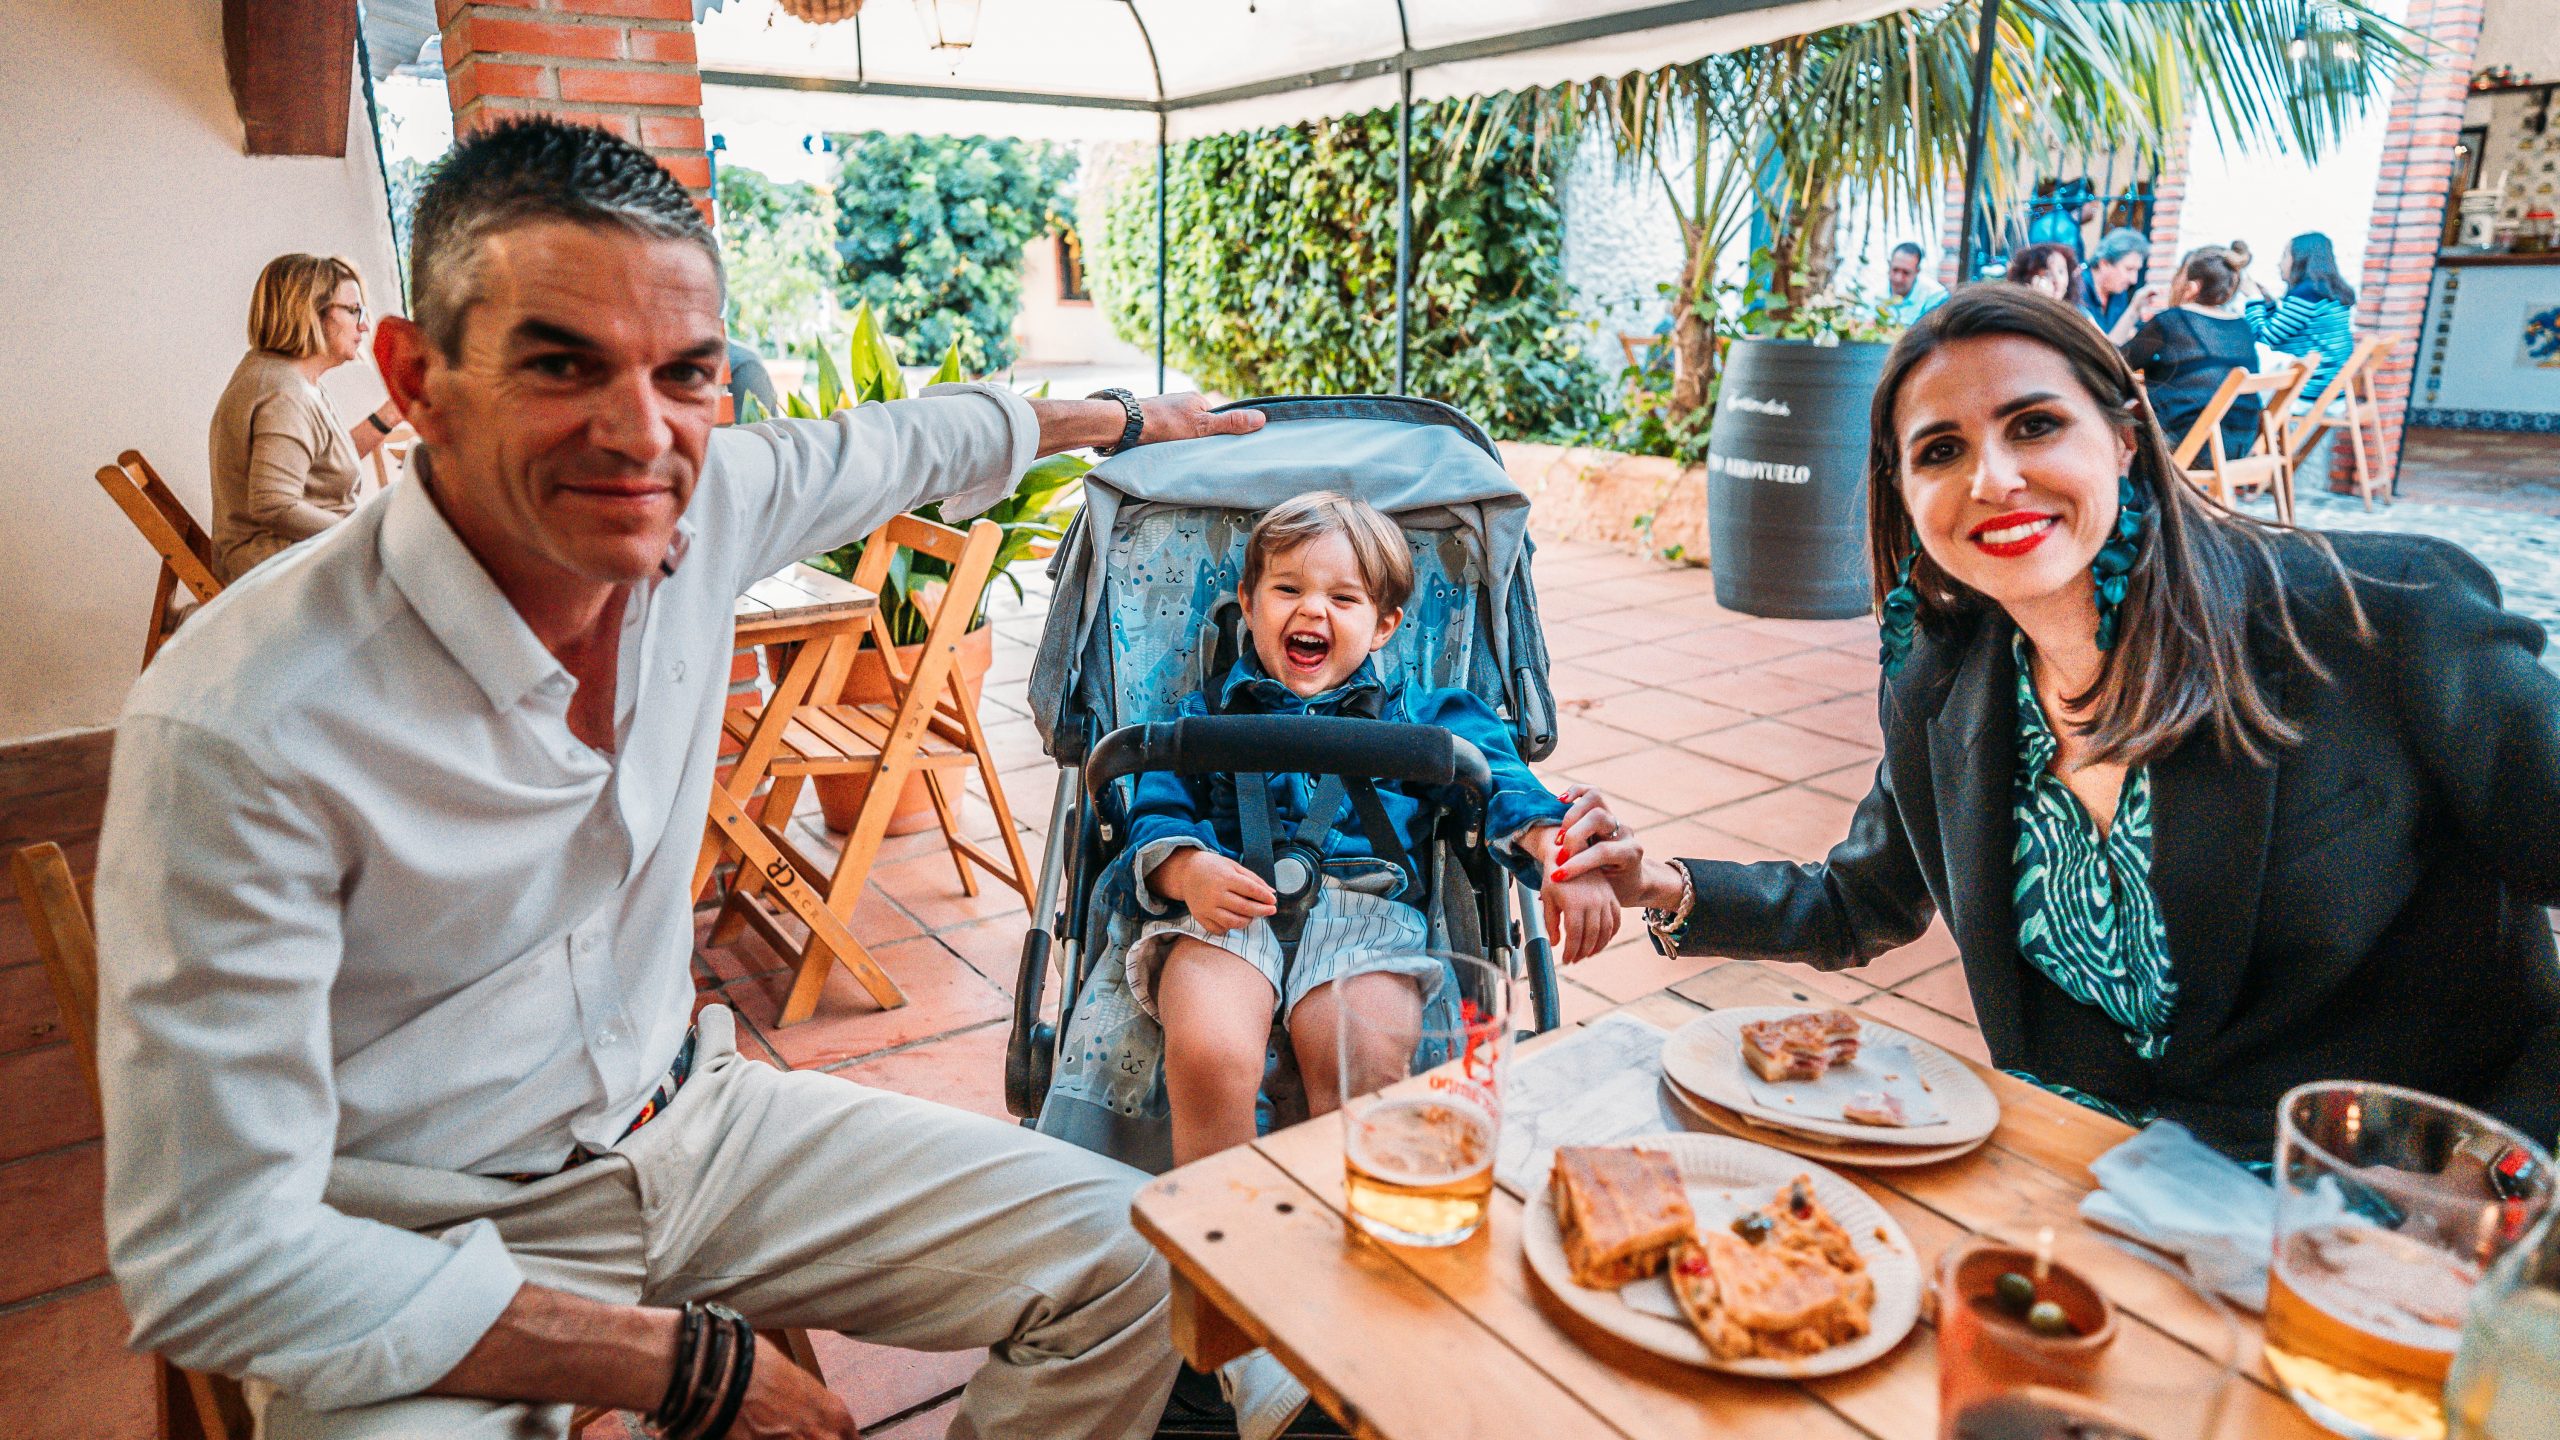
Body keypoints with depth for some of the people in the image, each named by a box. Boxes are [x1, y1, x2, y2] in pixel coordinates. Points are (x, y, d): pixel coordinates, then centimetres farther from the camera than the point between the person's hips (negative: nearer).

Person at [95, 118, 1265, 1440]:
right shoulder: (239, 730, -26)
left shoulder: (705, 502, -11)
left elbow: (910, 444, 11)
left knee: (1125, 1263, -3)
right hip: (425, 1260, -4)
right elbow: (218, 1264, -22)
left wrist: (1127, 419, 27)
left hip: (688, 1118, 5)